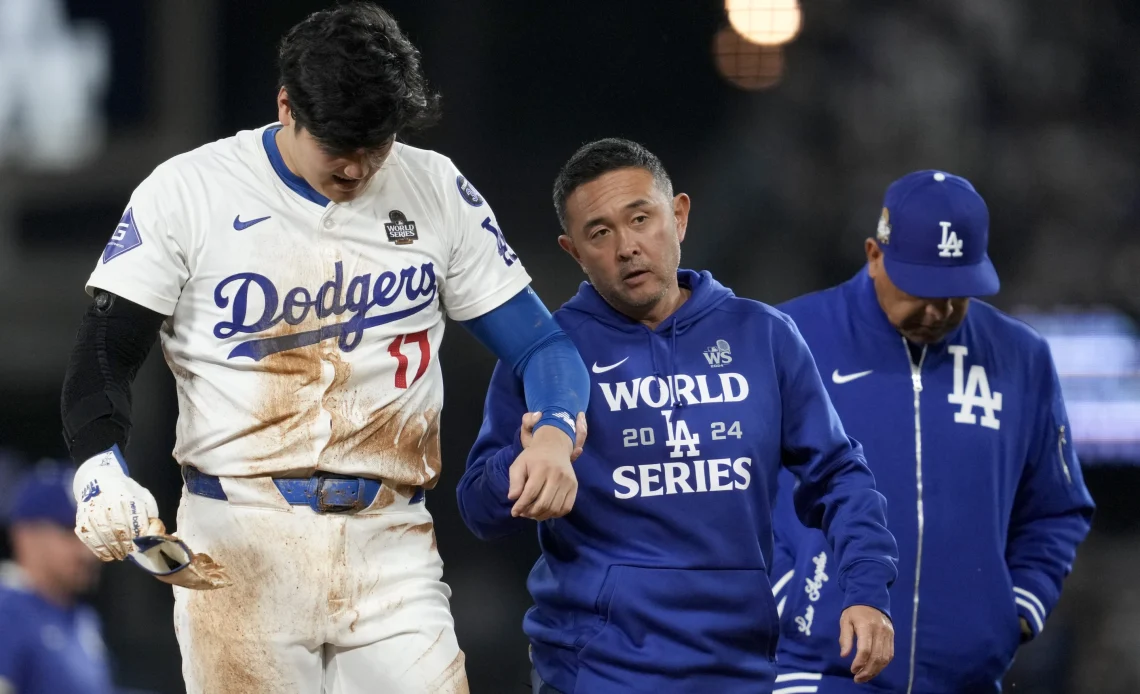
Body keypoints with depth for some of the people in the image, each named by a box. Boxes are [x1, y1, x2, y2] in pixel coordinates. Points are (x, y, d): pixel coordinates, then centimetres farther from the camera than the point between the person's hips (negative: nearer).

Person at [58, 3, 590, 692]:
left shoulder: (437, 192, 7)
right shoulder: (187, 193, 0)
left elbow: (540, 345, 11)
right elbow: (104, 359, -1)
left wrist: (554, 434, -12)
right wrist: (102, 473, -21)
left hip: (391, 548, 2)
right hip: (239, 544, -2)